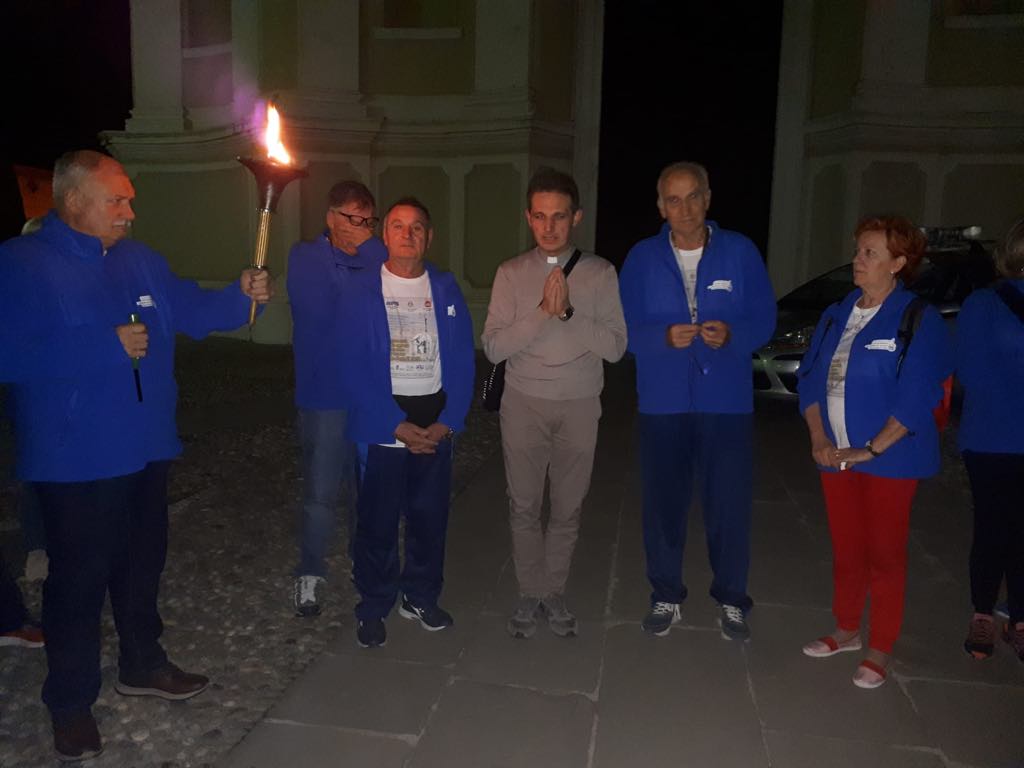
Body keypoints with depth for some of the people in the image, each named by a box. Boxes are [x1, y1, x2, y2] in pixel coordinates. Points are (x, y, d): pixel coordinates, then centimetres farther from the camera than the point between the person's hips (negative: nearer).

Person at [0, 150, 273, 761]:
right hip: (76, 459, -7)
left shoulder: (140, 261, 8)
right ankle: (71, 702, 24)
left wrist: (240, 296, -4)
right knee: (80, 575, 5)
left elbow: (190, 310, 15)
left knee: (143, 561, 19)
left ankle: (143, 665, 39)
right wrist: (108, 347, -24)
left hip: (147, 448, 7)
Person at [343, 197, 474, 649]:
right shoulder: (363, 290, -3)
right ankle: (373, 608, 23)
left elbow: (462, 359, 3)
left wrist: (448, 422, -7)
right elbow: (357, 366, -8)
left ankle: (420, 597, 30)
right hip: (382, 422, -3)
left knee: (431, 516, 11)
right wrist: (396, 425, -13)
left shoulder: (446, 289, 5)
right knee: (377, 519, 5)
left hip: (436, 421, 3)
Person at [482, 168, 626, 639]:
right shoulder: (511, 273, 0)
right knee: (524, 507, 8)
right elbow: (493, 347, -8)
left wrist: (569, 312, -20)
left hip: (579, 406, 0)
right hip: (524, 404, 0)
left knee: (568, 509, 9)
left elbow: (616, 347, -7)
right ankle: (530, 594, 25)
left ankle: (554, 593, 27)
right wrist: (542, 310, -19)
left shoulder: (600, 273, -1)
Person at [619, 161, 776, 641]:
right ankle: (666, 596, 27)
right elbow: (626, 329, 1)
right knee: (663, 502, 9)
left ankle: (731, 600, 25)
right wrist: (665, 337, -19)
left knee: (730, 503, 4)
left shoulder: (740, 252, 1)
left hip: (727, 399, 0)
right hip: (662, 400, 1)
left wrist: (731, 334, -19)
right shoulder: (642, 258, 3)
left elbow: (763, 319, 1)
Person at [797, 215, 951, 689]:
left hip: (889, 460, -5)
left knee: (885, 554, 5)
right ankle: (847, 631, 33)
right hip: (835, 455, 5)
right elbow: (810, 378, 8)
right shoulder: (836, 316, 8)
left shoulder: (919, 320, -10)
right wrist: (818, 437, -4)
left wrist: (870, 449, -18)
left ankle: (881, 651, 20)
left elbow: (917, 397, -16)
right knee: (845, 549, 15)